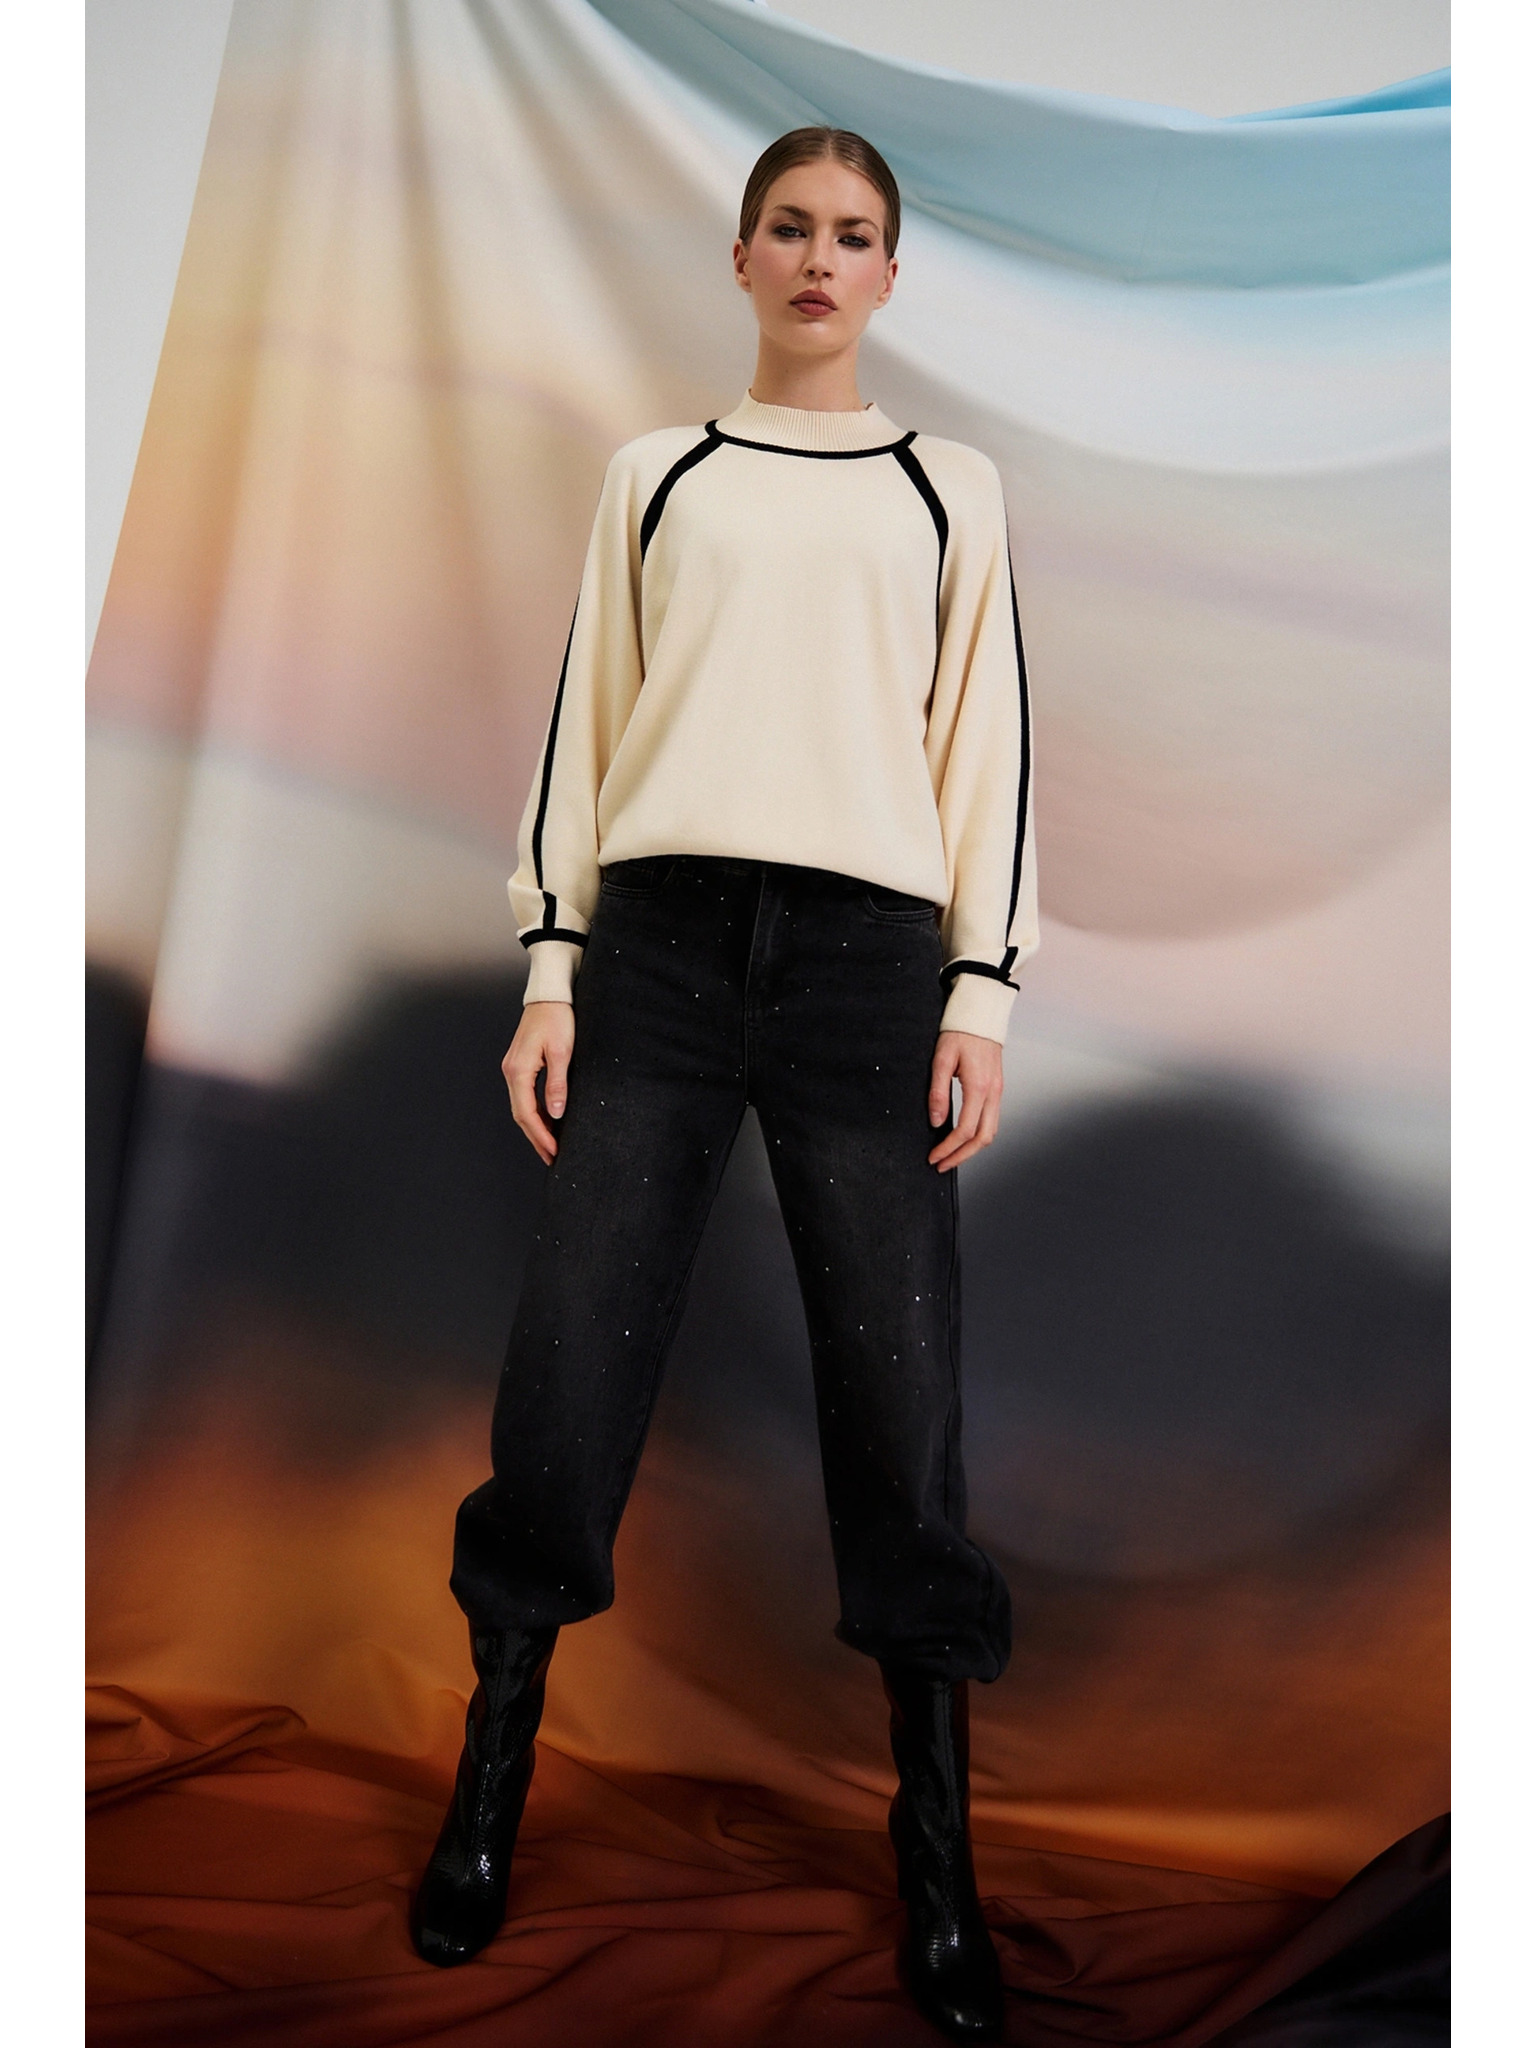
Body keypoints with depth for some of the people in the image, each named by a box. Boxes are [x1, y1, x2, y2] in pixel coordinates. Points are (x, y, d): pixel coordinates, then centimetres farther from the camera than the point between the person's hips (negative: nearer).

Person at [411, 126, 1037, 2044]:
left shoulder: (950, 488, 18)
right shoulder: (655, 471, 18)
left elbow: (989, 740, 10)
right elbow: (583, 723, 12)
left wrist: (982, 985, -1)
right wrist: (550, 969, 2)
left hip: (873, 949, 0)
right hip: (660, 940, 1)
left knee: (901, 1402, -2)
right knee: (566, 1369, -3)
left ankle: (938, 1855, 13)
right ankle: (490, 1786, 17)